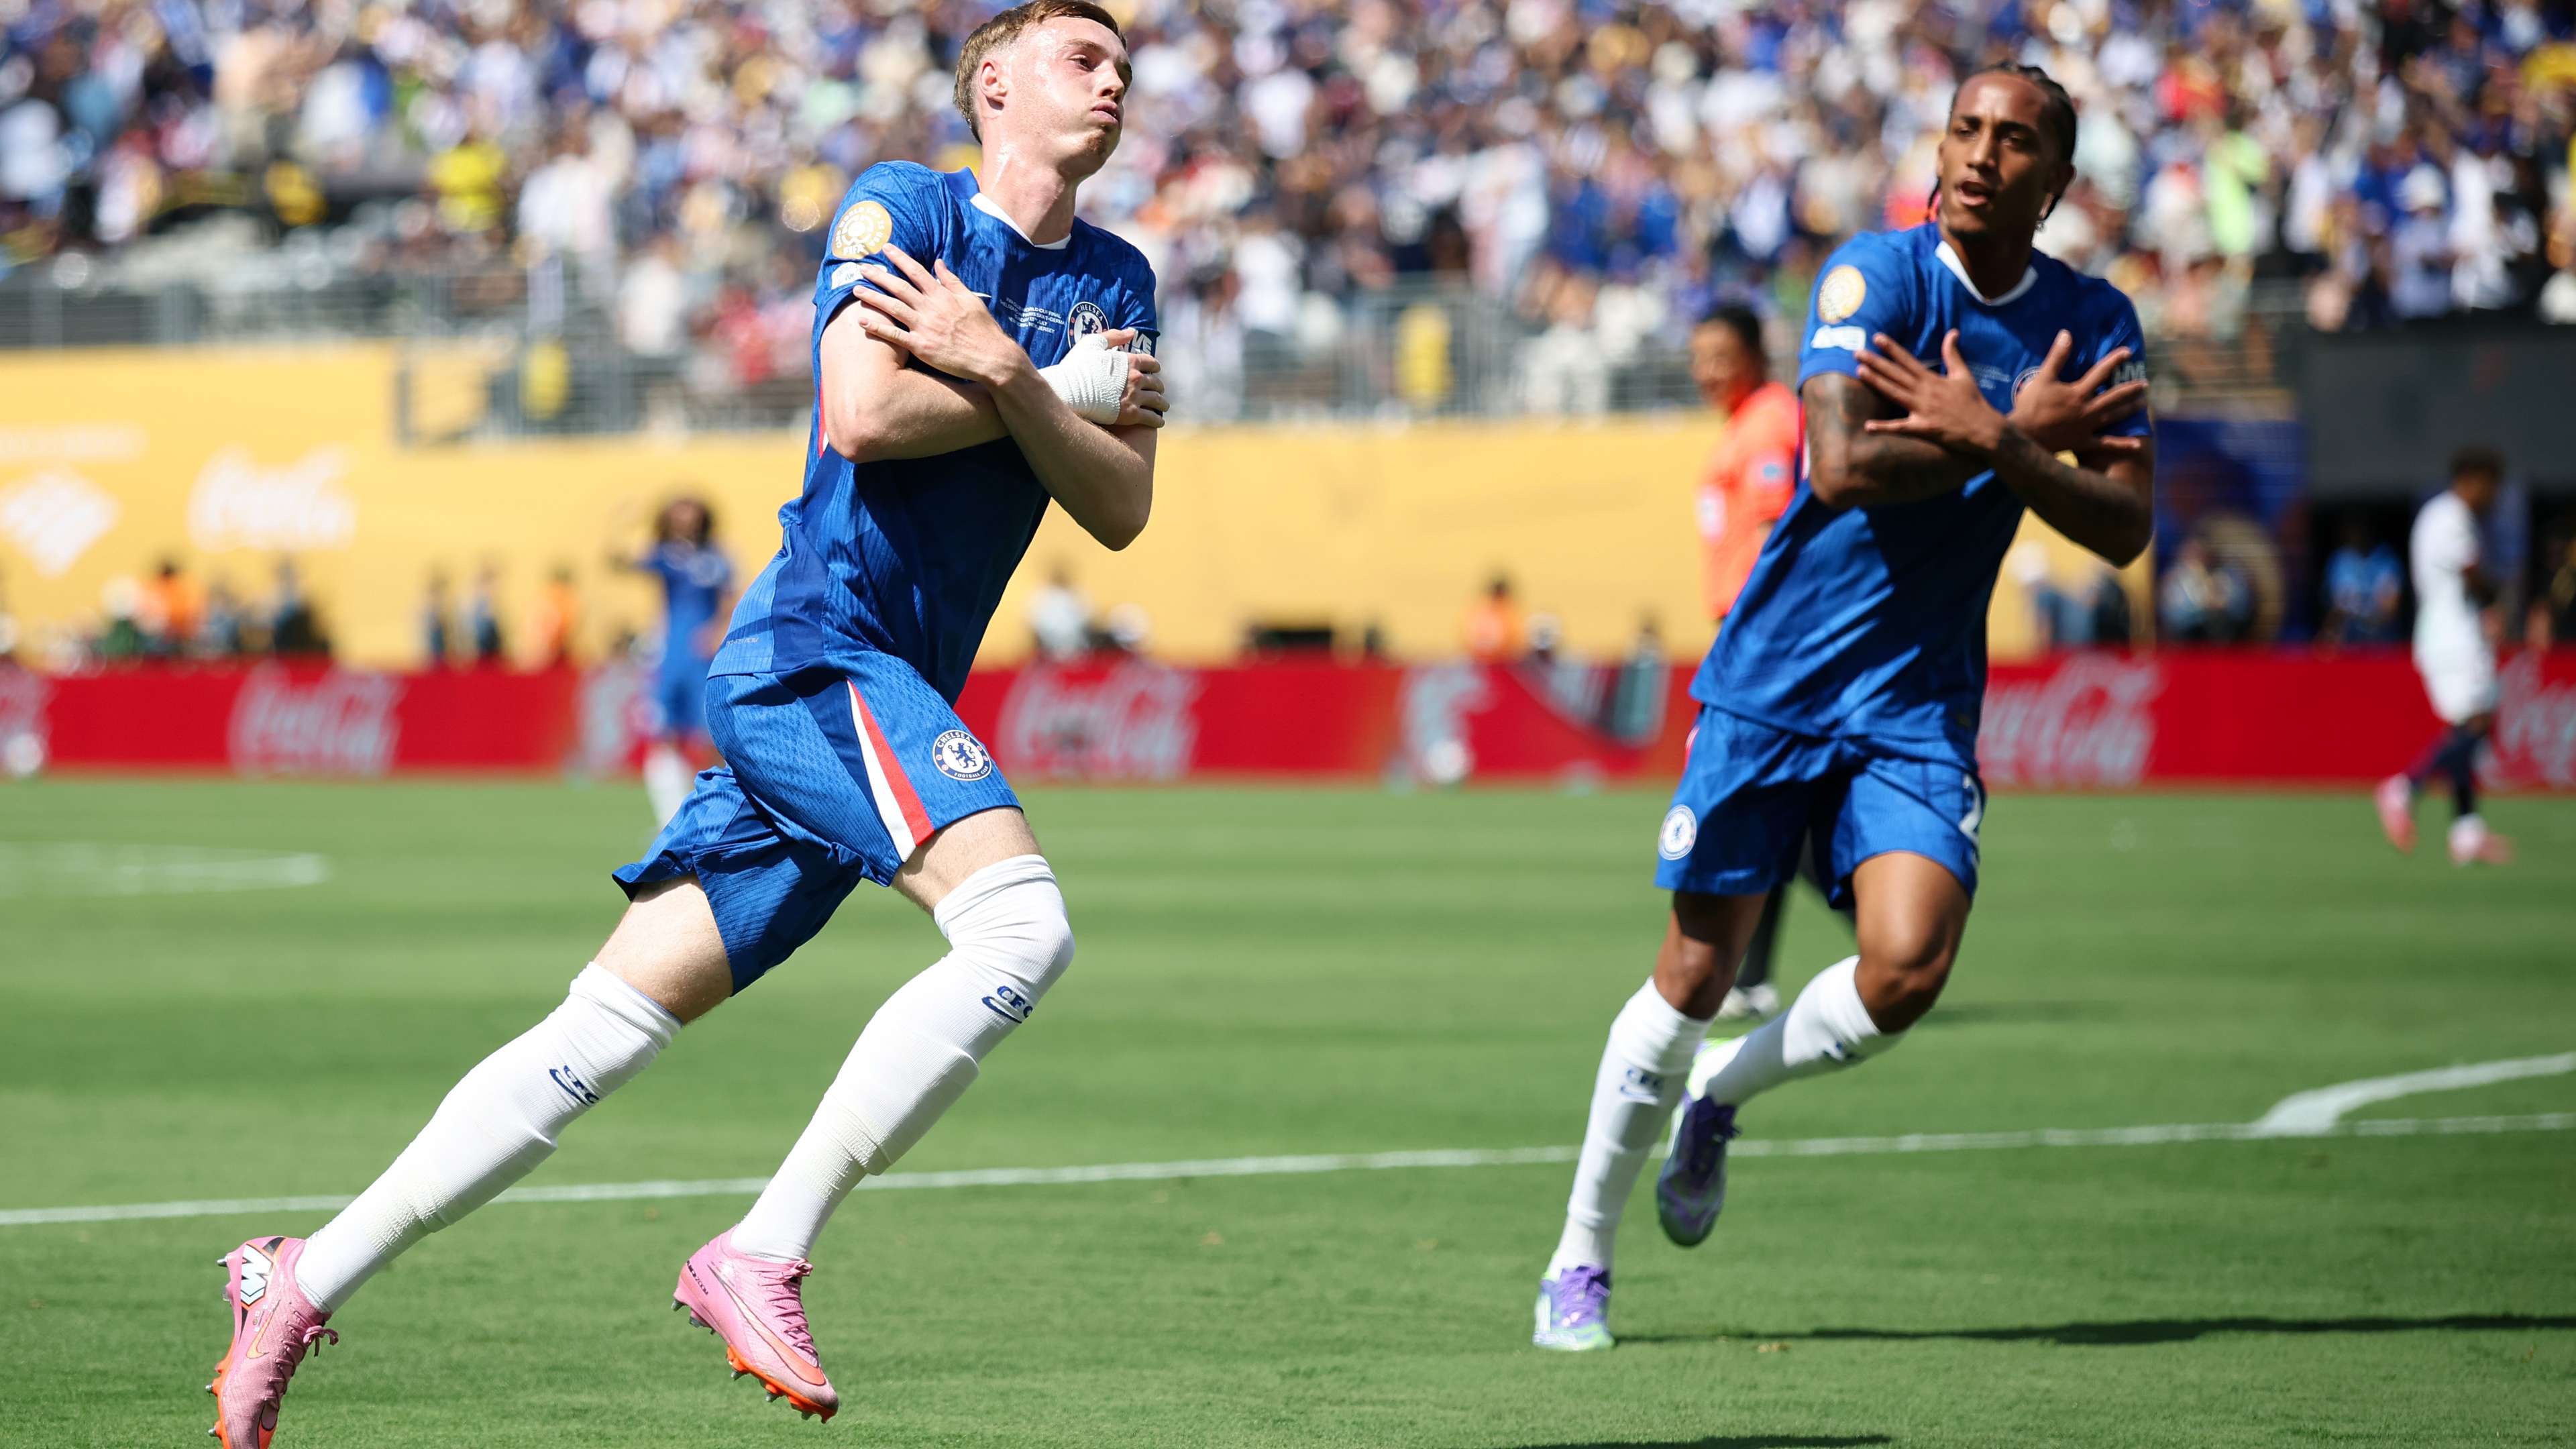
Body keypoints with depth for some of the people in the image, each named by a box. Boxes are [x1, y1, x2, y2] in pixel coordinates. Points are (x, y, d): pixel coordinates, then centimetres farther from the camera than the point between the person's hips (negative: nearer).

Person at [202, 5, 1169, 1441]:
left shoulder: (1118, 283, 17)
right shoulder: (901, 204, -1)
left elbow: (1122, 508, 5)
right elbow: (865, 417, -14)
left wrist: (1002, 374, -10)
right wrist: (1063, 394, -6)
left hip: (894, 696, 7)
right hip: (819, 648, -7)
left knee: (609, 1027, 5)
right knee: (1021, 922, -26)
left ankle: (305, 1280, 10)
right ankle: (765, 1255, -22)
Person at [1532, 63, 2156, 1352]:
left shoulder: (2094, 324, 2)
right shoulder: (1877, 274, -12)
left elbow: (2126, 527, -7)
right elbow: (1842, 465, -25)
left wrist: (1991, 442, -21)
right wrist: (2029, 435, -20)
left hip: (1920, 701, 3)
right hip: (1776, 678, -3)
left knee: (1906, 970, -17)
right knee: (1696, 977, 1)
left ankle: (1718, 1095, 16)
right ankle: (1581, 1258, 19)